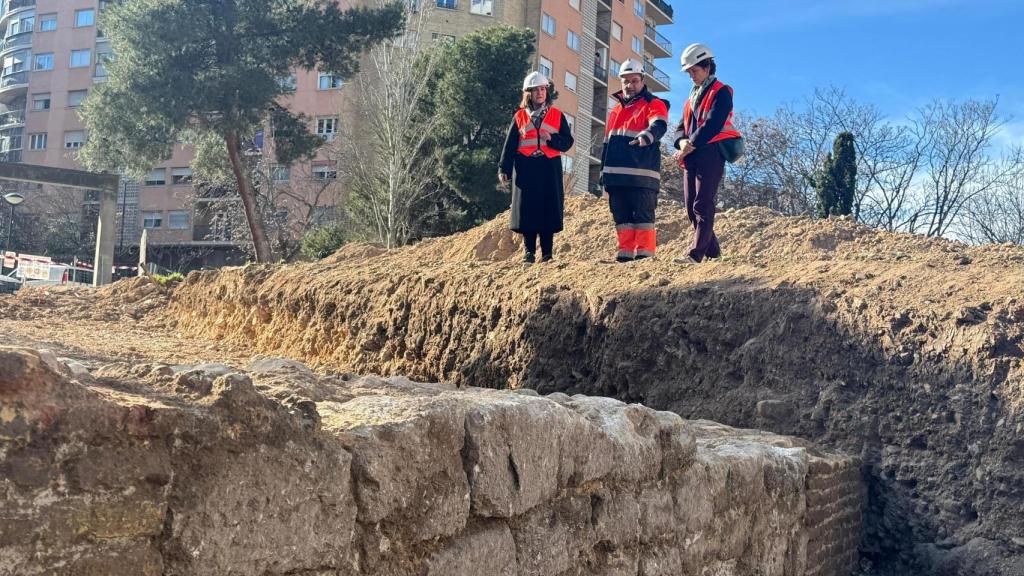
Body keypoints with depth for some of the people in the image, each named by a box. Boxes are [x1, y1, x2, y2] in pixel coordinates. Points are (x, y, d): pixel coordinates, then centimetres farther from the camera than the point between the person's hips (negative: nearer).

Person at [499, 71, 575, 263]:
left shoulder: (557, 116, 11)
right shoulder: (519, 116, 11)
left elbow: (568, 142, 6)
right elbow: (510, 145, 8)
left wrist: (552, 139, -13)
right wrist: (504, 169, -1)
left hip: (550, 168, 0)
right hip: (526, 168, 0)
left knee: (549, 210, -4)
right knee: (527, 210, -3)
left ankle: (547, 252, 1)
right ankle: (529, 251, 5)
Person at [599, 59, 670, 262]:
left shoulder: (654, 104, 3)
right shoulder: (616, 110, 23)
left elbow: (659, 126, -19)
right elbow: (607, 144, 26)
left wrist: (646, 136, -41)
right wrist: (604, 171, 21)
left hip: (641, 173, -6)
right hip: (616, 174, 7)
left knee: (643, 214, -6)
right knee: (621, 216, 7)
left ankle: (645, 252, -5)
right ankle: (626, 251, 11)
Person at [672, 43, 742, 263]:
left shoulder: (721, 92, -1)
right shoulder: (693, 97, 25)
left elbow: (712, 125, -15)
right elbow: (680, 128, 17)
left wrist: (690, 146, -13)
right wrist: (683, 142, -5)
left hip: (711, 154, -8)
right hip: (691, 157, 8)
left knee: (703, 206, -13)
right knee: (691, 207, 5)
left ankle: (695, 254, -18)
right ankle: (713, 252, 11)